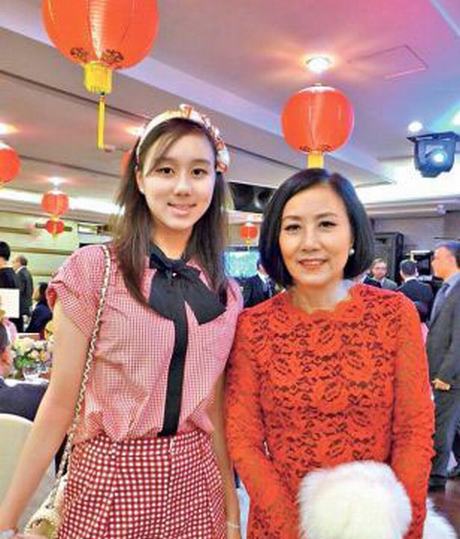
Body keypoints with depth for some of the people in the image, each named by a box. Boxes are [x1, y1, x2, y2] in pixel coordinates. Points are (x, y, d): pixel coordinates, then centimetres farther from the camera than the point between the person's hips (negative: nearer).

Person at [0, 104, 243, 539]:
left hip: (193, 480, 3)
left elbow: (214, 407, 6)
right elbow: (61, 402, -9)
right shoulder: (94, 270, -11)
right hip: (110, 477, -3)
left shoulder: (224, 293, 0)